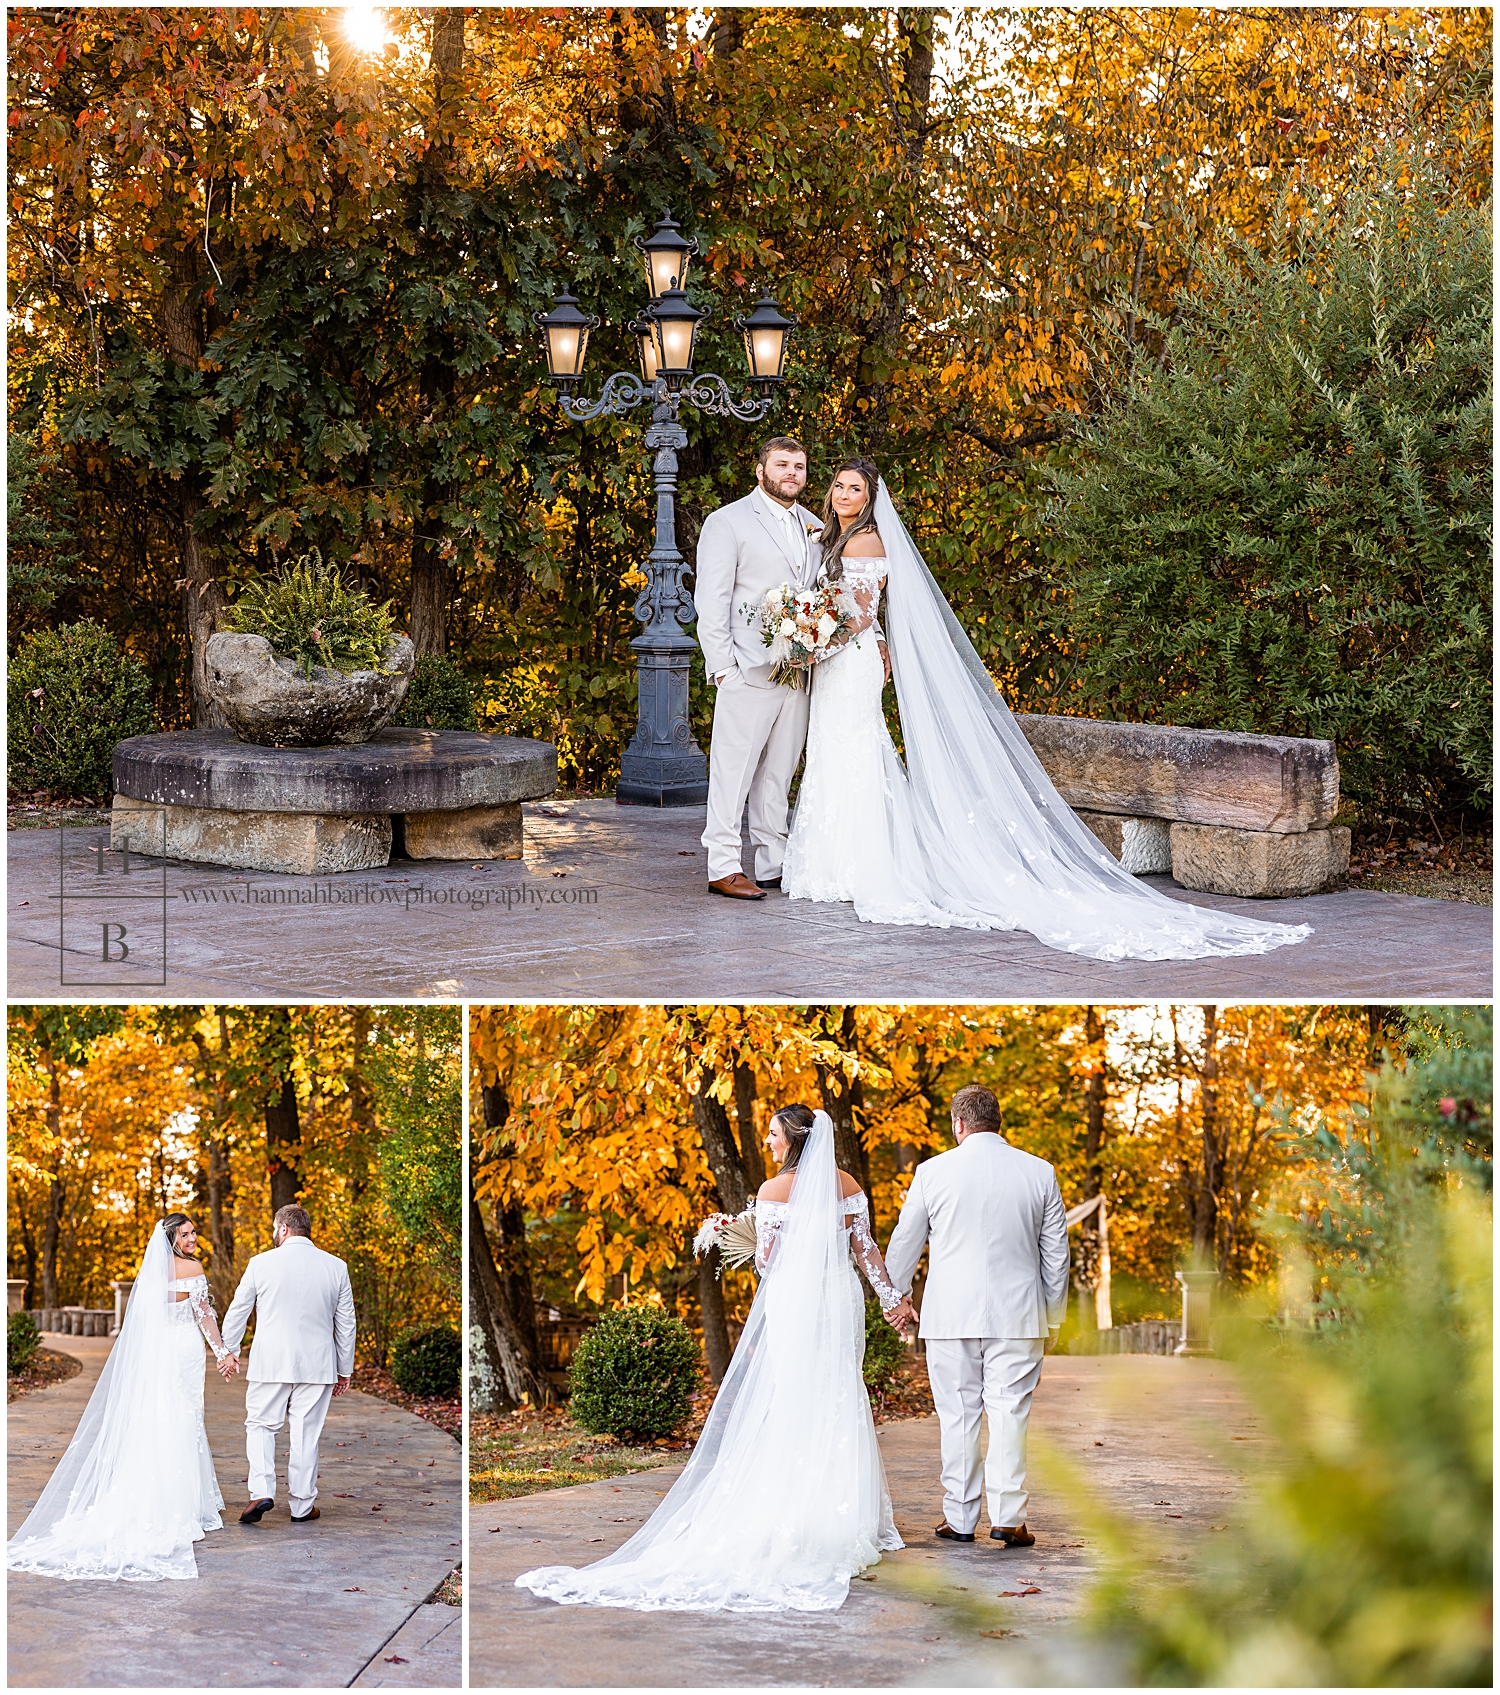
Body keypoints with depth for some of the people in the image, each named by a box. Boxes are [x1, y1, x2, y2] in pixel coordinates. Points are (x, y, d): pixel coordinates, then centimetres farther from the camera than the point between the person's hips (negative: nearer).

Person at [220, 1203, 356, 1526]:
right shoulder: (336, 1267, 1)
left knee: (260, 1425, 10)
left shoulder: (262, 1263, -5)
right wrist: (344, 1371, 16)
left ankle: (261, 1491, -7)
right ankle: (302, 1505, 12)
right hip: (317, 1365, 2)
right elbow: (346, 1324, 7)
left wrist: (229, 1351, 19)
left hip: (270, 1363, -2)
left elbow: (237, 1311, 5)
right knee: (305, 1433, 7)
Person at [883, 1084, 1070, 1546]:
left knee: (957, 1416, 7)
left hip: (950, 1316, 0)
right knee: (1009, 1414, 1)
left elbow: (903, 1244, 8)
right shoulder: (1039, 1173, 2)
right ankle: (1008, 1517, -3)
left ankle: (960, 1518, 10)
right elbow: (1056, 1253, 8)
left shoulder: (933, 1171, -2)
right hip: (1017, 1317, 0)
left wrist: (895, 1298, 24)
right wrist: (1053, 1318, 19)